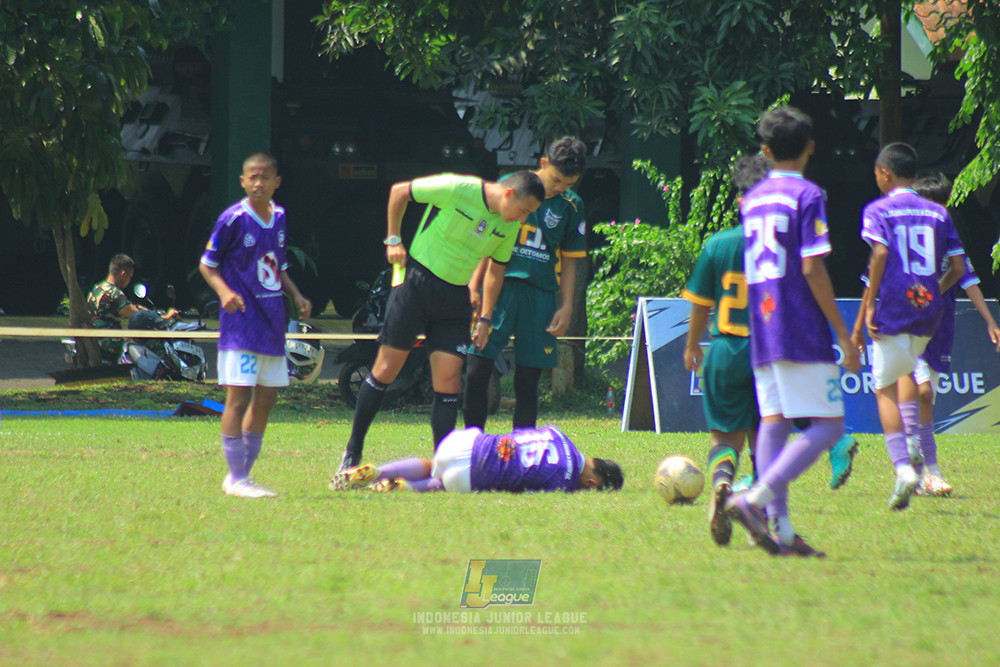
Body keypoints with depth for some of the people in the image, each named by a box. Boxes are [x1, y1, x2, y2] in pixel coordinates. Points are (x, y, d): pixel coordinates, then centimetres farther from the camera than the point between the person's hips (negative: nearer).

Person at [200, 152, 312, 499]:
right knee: (239, 395, -11)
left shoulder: (279, 217, 10)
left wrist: (296, 295, 9)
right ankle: (236, 478, -9)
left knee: (266, 398, 9)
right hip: (241, 322, -7)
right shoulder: (234, 219, -9)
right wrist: (224, 291, -21)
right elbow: (207, 264, -4)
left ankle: (243, 473, 18)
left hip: (272, 323, 7)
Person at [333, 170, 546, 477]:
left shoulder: (509, 226, 2)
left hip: (456, 298, 5)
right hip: (418, 282, -5)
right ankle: (353, 451, 11)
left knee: (449, 379, -4)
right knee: (386, 369, -2)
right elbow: (399, 191, -4)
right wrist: (393, 240, -5)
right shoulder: (456, 189, -16)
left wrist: (485, 318, 12)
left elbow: (496, 268, 17)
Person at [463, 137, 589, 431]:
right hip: (499, 286, -2)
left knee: (527, 384, 4)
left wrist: (566, 307, 5)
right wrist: (473, 285, 1)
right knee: (477, 374, -7)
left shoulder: (571, 206, 7)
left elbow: (569, 261, 13)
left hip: (540, 296, 2)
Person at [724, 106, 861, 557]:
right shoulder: (807, 195, -7)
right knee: (827, 427, -6)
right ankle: (755, 499, -23)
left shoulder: (751, 200, 14)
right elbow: (812, 268, -14)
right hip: (803, 333, -7)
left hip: (761, 333, 7)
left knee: (773, 422, 5)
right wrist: (843, 334, -11)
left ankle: (780, 530, -3)